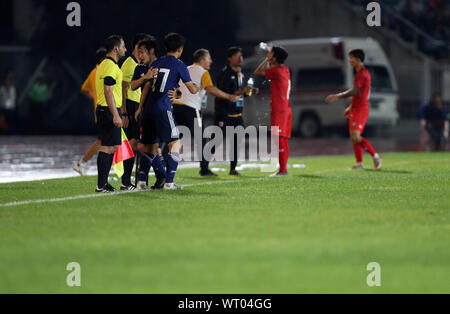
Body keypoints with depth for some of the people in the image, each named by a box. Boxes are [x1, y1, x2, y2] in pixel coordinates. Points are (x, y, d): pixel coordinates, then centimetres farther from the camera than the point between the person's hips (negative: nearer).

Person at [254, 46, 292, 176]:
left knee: (279, 139, -10)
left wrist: (267, 59, -2)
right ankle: (283, 168, 14)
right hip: (286, 108, 9)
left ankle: (282, 169, -14)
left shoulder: (276, 71, -13)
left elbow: (257, 72, -8)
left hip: (279, 110, -9)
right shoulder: (285, 70, 13)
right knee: (283, 140, 11)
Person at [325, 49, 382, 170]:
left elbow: (354, 91, -20)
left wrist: (337, 97, -18)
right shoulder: (362, 73, 19)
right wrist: (350, 107, 25)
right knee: (354, 138, 8)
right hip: (356, 109, 10)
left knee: (355, 137, -18)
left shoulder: (362, 74, -13)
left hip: (360, 109, -10)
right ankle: (359, 163, 9)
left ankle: (375, 155, -12)